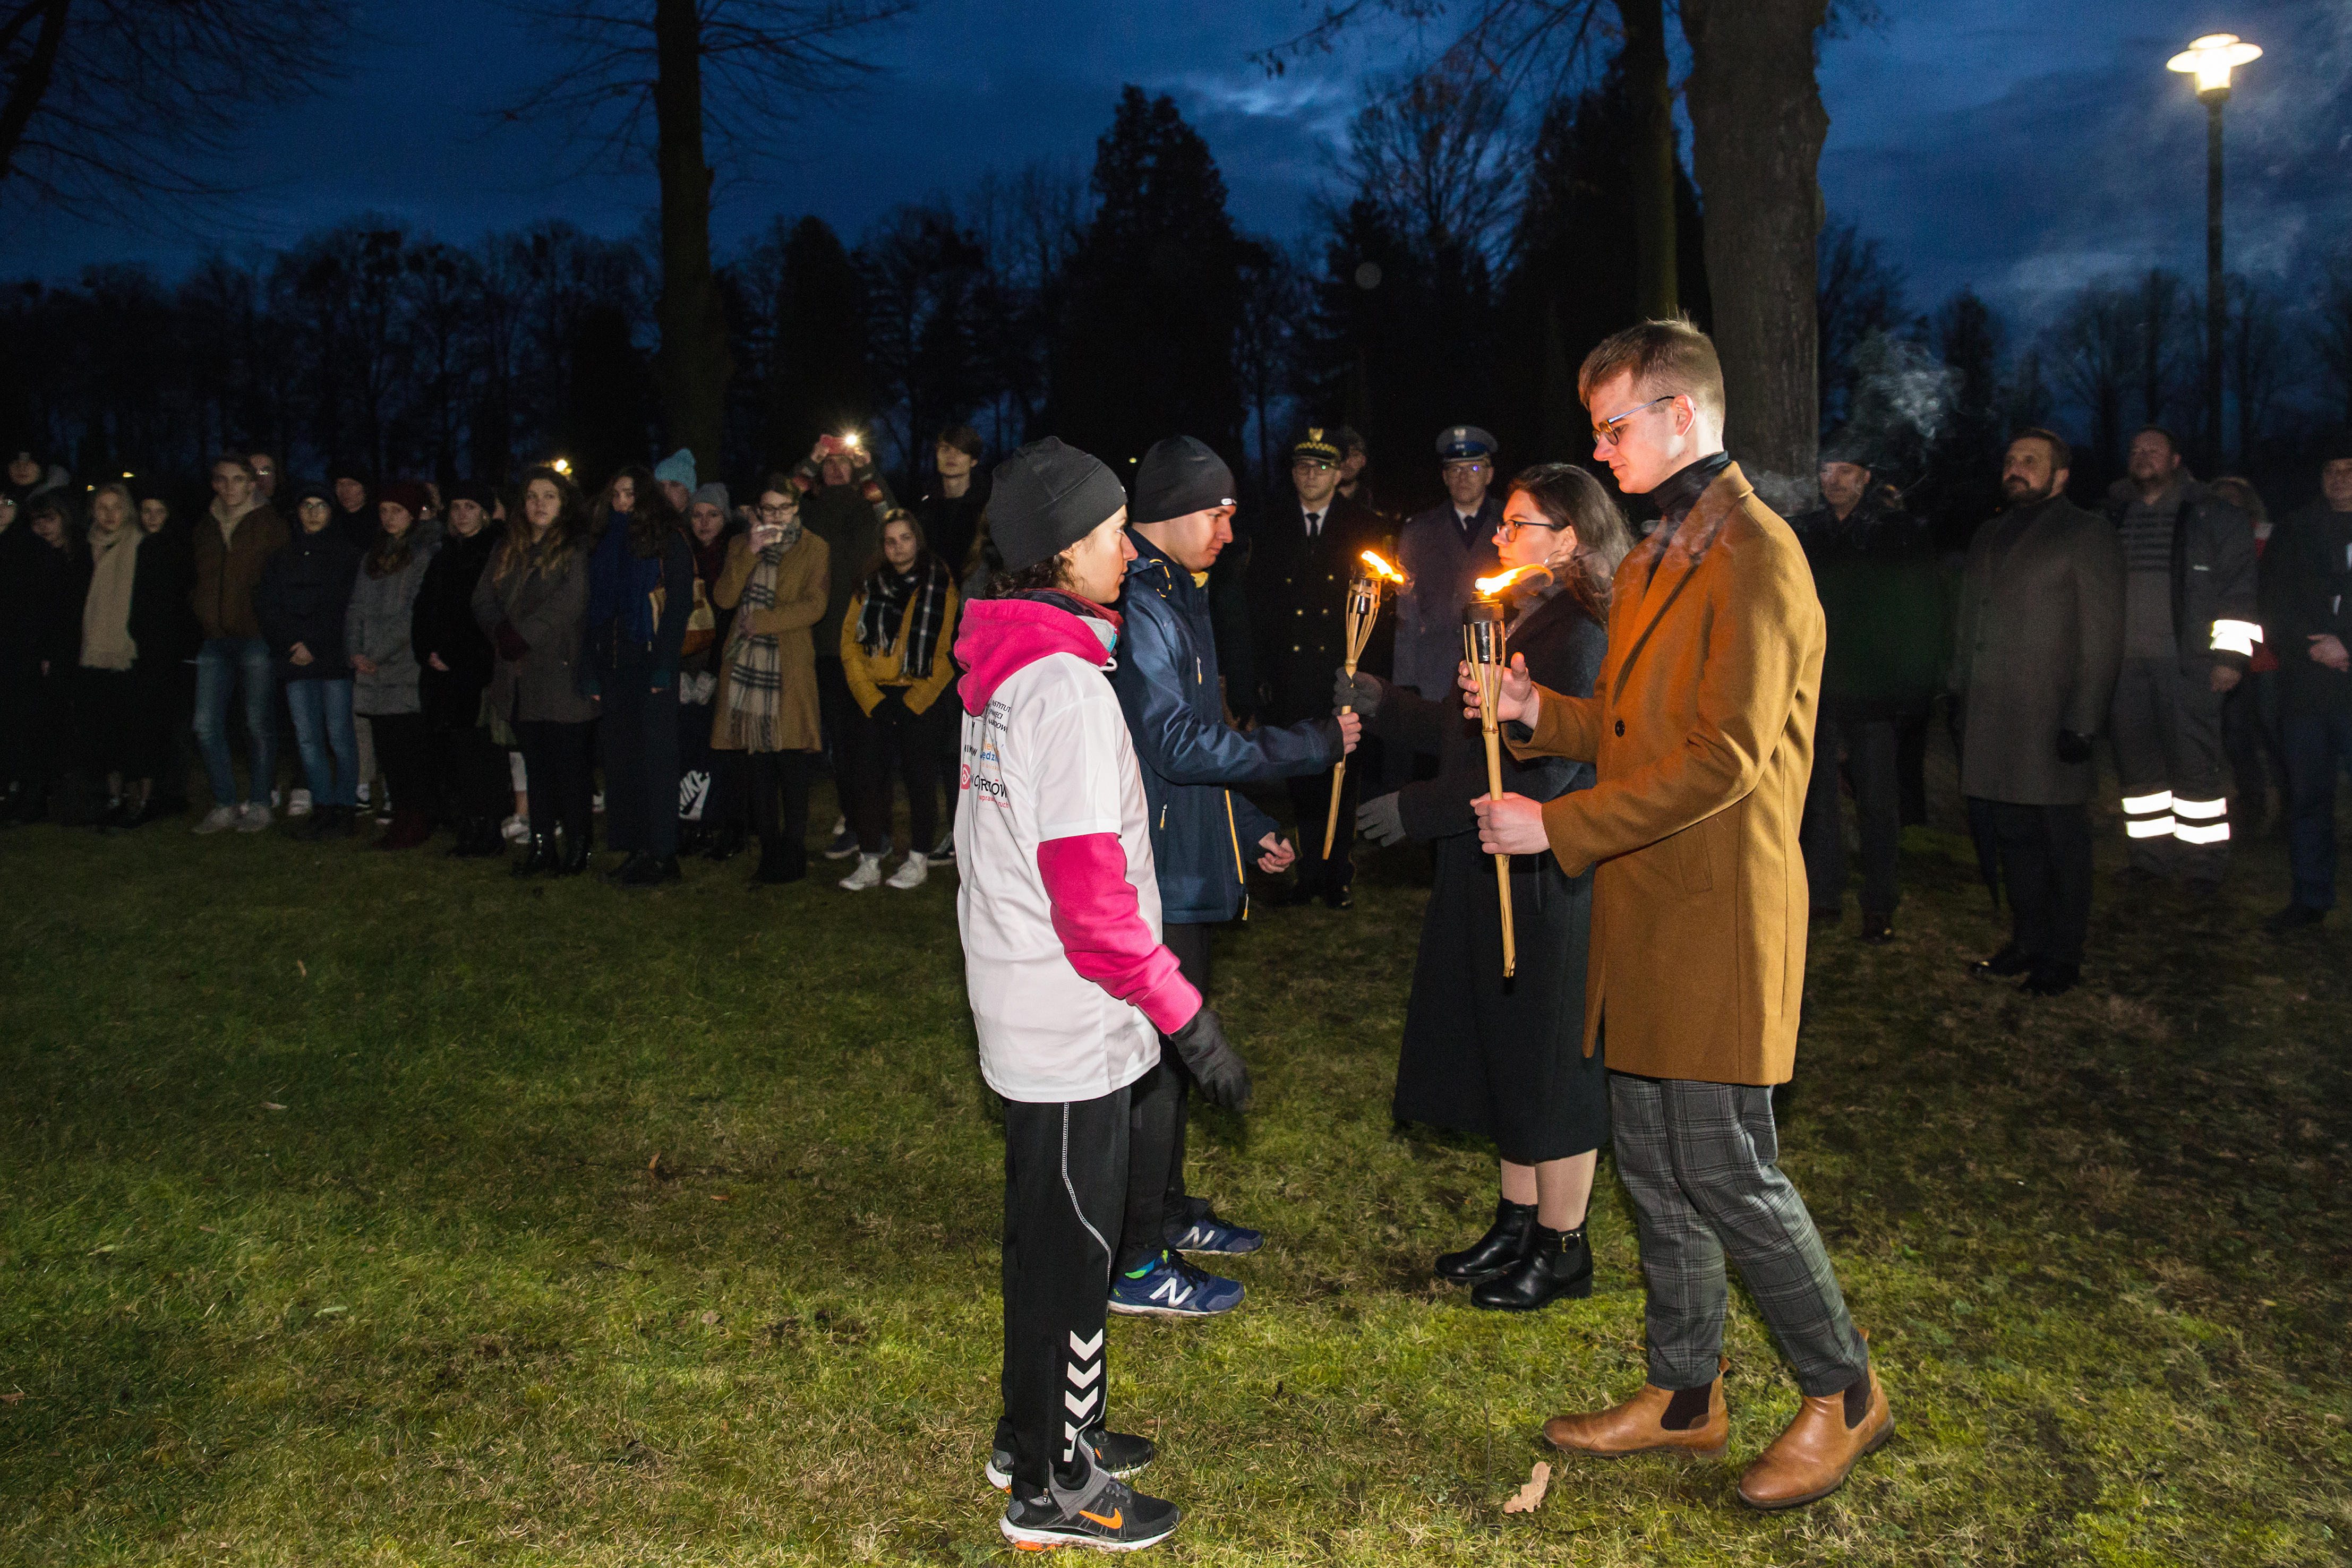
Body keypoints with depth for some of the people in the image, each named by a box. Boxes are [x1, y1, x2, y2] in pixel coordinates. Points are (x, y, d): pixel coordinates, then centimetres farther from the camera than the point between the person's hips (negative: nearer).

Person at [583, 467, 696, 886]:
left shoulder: (668, 540, -1)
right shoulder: (605, 544, 16)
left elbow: (680, 604, -8)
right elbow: (594, 609, 15)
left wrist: (663, 665, -15)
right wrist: (589, 669, 6)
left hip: (649, 661, -6)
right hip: (612, 664, 6)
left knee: (654, 756, -5)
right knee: (620, 756, 5)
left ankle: (661, 855, -1)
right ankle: (636, 850, 10)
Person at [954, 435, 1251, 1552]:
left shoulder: (999, 669, 8)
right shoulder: (1066, 684, -21)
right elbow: (1090, 894, -25)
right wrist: (1185, 1017, -19)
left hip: (1019, 1010, 9)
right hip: (1074, 1026, -9)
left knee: (1047, 1230, 21)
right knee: (1073, 1244, 4)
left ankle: (1037, 1431, 37)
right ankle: (1053, 1489, 19)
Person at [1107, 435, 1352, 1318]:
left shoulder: (1171, 600, 16)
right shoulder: (1137, 609, -18)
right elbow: (1179, 745, -23)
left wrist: (1250, 830, 19)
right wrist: (1316, 745, -18)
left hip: (1183, 868, 11)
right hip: (1157, 875, -11)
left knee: (1174, 1044, 19)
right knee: (1153, 1056, -3)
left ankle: (1165, 1212, 34)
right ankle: (1134, 1264, 7)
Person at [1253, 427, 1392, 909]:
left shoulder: (1364, 526, 4)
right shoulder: (1272, 529, 10)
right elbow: (1259, 603, 11)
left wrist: (1371, 668, -6)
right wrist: (1263, 671, 3)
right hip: (1290, 680, 2)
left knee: (1344, 775, 3)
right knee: (1300, 780, 4)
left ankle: (1339, 875, 15)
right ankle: (1311, 872, 16)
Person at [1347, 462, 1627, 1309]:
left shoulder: (1582, 635, -18)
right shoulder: (1522, 619, 13)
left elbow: (1545, 771, -23)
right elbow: (1476, 733, 16)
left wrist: (1419, 808, -19)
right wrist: (1382, 704, 7)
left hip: (1549, 881, -9)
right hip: (1496, 876, 10)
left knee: (1549, 1059, 3)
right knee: (1507, 1055, 17)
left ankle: (1562, 1250, 18)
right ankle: (1517, 1225, 31)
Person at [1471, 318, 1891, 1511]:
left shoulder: (1754, 557, -14)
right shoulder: (1652, 561, 17)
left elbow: (1726, 756, -22)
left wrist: (1557, 826, -20)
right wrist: (1540, 714, 6)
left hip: (1719, 918, -9)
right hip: (1644, 916, 9)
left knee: (1725, 1170, -1)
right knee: (1653, 1166, 15)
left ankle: (1842, 1394, 20)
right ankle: (1684, 1394, 29)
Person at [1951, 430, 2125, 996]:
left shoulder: (2085, 536, -1)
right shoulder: (1988, 537, 20)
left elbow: (2103, 638, -7)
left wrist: (2083, 721, -14)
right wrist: (1959, 690, 11)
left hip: (2051, 724, -6)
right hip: (1989, 722, 6)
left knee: (2061, 840, 1)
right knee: (2008, 837, 10)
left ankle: (2063, 957, 10)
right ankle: (2028, 943, 22)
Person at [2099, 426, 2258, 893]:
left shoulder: (2214, 517, 5)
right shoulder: (2112, 518, 15)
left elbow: (2240, 588, 0)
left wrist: (2231, 655, -8)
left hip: (2188, 663, -4)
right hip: (2126, 664, 4)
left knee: (2195, 763, -4)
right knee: (2137, 761, 6)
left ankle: (2203, 863, 4)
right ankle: (2152, 855, 15)